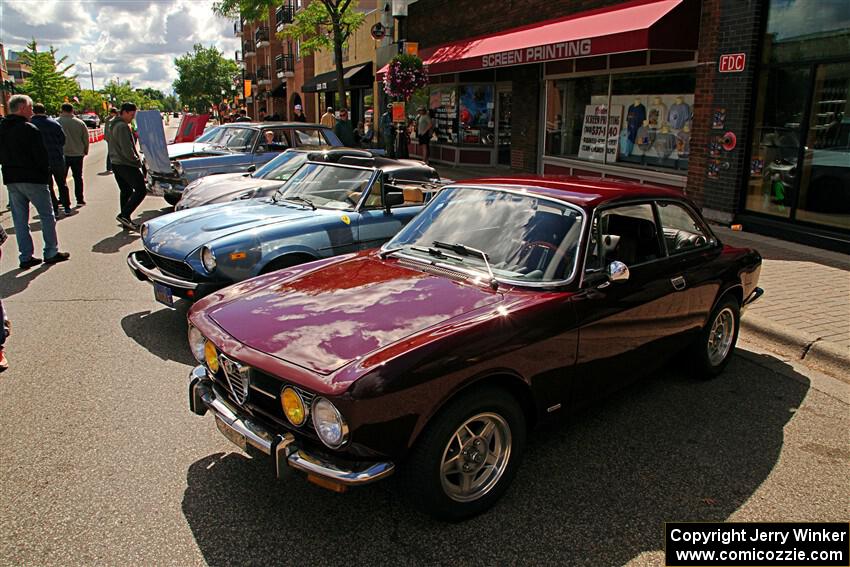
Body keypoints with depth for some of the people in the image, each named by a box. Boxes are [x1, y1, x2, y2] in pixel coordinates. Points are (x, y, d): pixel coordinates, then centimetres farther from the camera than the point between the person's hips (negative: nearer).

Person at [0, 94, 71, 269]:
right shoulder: (29, 129, -14)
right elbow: (41, 156, -15)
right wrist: (46, 173, -2)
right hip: (33, 179, -7)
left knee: (20, 219, 9)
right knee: (47, 216, 5)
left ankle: (25, 257, 10)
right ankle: (51, 253, 7)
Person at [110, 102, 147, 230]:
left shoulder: (114, 125, 18)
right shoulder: (123, 127, -16)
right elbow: (127, 150, -21)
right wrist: (138, 162, -11)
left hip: (116, 163, 10)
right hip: (126, 165, -10)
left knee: (125, 191, 14)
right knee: (140, 190, -7)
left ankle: (126, 221, 16)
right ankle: (124, 215, -13)